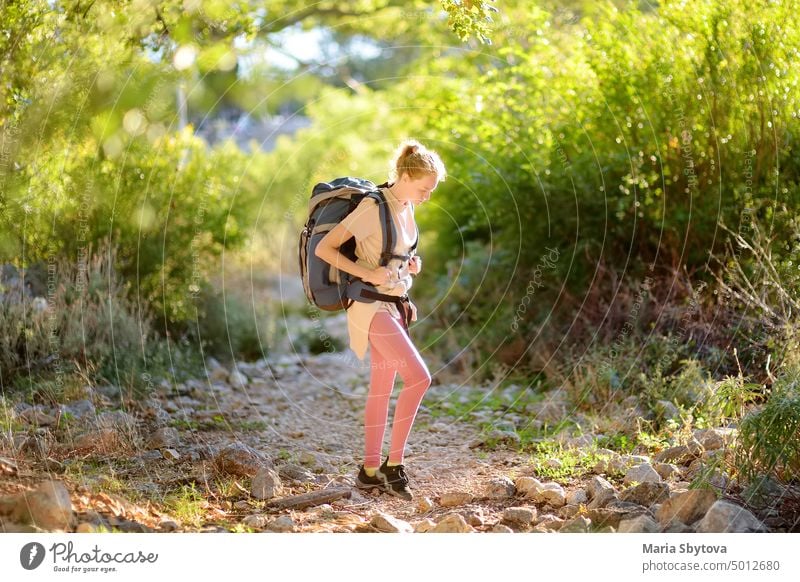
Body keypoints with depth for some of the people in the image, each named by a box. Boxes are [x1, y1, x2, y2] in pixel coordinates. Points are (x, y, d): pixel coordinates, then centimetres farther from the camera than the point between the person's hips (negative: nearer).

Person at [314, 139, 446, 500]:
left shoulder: (406, 207, 9)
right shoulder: (373, 208, -18)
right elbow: (324, 248, -18)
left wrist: (410, 266, 4)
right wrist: (367, 274, -24)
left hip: (394, 304, 9)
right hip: (371, 306, -9)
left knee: (382, 388, 11)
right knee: (418, 377, -18)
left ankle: (370, 471, 18)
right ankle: (393, 465, -9)